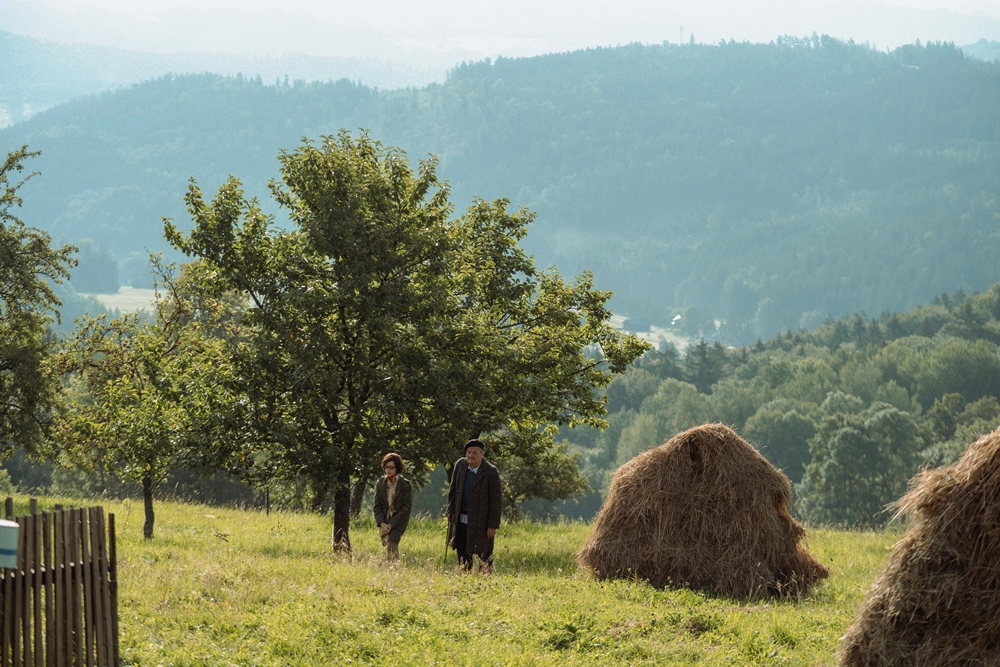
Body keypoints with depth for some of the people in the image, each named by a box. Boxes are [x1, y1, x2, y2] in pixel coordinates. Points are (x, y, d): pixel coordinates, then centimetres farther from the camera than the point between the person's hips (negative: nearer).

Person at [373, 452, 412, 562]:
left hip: (398, 522, -4)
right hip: (384, 523, 4)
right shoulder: (380, 484, 6)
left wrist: (391, 524, -13)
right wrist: (382, 523, -9)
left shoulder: (405, 484, -6)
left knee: (391, 546, -22)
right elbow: (377, 506, 7)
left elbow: (407, 507, -9)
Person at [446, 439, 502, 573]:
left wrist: (493, 525, -13)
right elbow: (453, 490, 13)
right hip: (461, 520, 5)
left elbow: (496, 501, -12)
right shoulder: (460, 465, 0)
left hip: (481, 521, -5)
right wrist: (451, 511, 9)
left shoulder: (491, 473, -15)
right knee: (463, 555, 10)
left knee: (484, 557, -2)